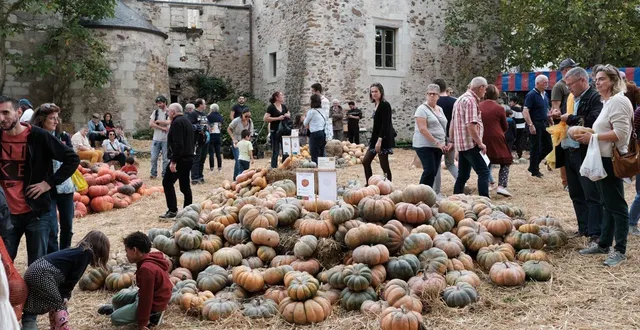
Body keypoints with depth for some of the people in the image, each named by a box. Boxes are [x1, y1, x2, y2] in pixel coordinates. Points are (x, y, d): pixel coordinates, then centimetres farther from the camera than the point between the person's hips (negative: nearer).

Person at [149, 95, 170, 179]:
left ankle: (165, 174, 13)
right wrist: (162, 128, -11)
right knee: (153, 158, 4)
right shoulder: (155, 112, 8)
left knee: (165, 159, 3)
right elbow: (151, 124, -2)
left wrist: (157, 121, -6)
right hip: (156, 139, 3)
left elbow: (168, 122, -19)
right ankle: (153, 174, 17)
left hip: (166, 139, -3)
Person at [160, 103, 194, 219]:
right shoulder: (187, 121, 19)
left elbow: (178, 144, -22)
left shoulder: (177, 122, -13)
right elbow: (193, 141, 23)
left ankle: (172, 210, -5)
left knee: (167, 182, -3)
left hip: (180, 158, -10)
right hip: (189, 158, 10)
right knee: (185, 185, 12)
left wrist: (174, 161, -23)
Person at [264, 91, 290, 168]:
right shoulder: (271, 107, -7)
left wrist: (288, 115, 2)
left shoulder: (284, 106, 12)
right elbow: (266, 118, -15)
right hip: (275, 132, -6)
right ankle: (274, 168, 6)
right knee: (275, 152, -1)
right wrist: (278, 118, -17)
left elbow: (289, 115, 26)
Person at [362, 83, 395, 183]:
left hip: (383, 139, -9)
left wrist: (380, 140, -26)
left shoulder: (385, 105, -13)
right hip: (375, 138, 10)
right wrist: (375, 139, 18)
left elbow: (385, 124, -20)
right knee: (365, 162, 9)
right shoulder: (377, 105, 12)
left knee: (384, 165, -4)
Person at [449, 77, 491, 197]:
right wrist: (480, 143, -16)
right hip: (470, 144, -10)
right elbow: (470, 125, -22)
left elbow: (452, 124, 21)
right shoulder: (471, 100, -14)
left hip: (461, 144, 10)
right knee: (483, 172, -9)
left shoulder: (461, 99, 17)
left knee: (463, 176, 12)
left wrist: (452, 141, 25)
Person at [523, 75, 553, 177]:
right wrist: (531, 125, -25)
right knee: (536, 148, -1)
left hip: (544, 124, 8)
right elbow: (525, 111, -19)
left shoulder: (544, 95, 13)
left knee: (548, 146, 10)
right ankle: (534, 171, 12)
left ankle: (534, 164, 25)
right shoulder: (531, 95, -12)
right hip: (535, 125, -8)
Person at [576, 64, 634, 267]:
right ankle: (604, 244, 24)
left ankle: (620, 250, 4)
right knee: (607, 205, 15)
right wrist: (591, 135, 10)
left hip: (611, 161, -10)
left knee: (616, 205, -3)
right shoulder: (607, 102, 17)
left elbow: (620, 133, -23)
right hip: (603, 160, 10)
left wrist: (593, 137, -18)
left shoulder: (618, 101, -14)